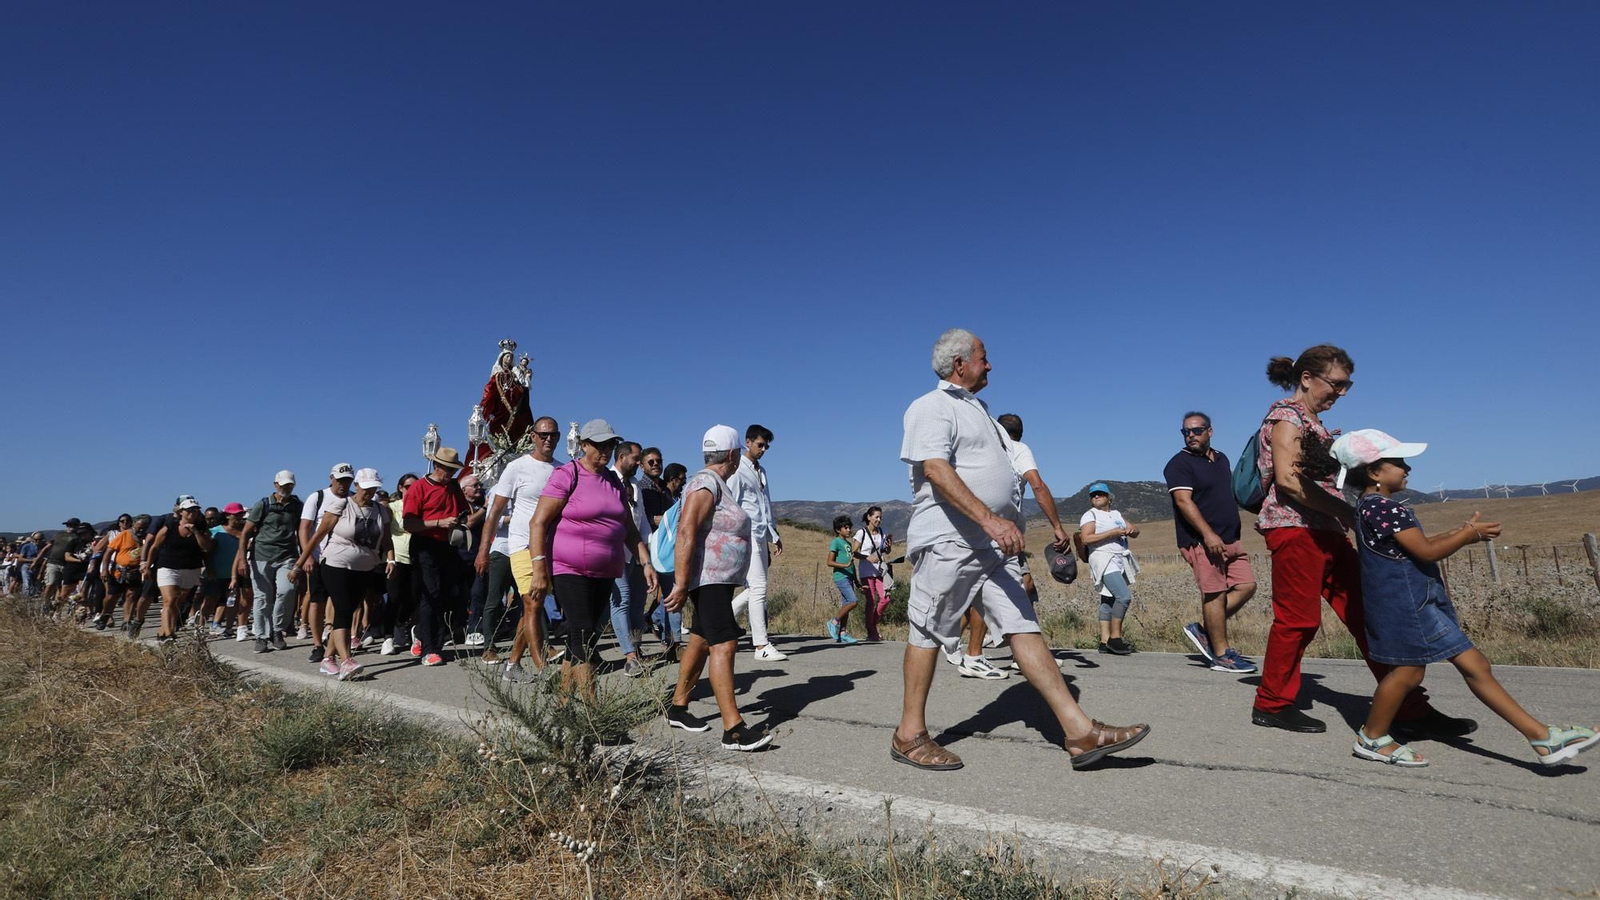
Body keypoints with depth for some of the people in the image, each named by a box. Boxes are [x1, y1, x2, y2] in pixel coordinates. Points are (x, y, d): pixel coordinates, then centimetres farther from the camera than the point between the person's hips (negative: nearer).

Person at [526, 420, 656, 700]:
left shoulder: (614, 481, 15)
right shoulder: (566, 475, -6)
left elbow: (629, 529, 18)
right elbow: (538, 523, -12)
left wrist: (646, 563, 9)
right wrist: (540, 571, -18)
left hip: (605, 573, 7)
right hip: (569, 571, -7)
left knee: (583, 639, 10)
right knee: (583, 635, -12)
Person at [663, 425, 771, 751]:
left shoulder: (718, 485, 16)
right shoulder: (706, 484, -16)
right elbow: (685, 535, -24)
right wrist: (681, 586, -27)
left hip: (720, 580, 11)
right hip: (708, 579, -11)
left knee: (700, 641, 15)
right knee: (723, 645, -15)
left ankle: (678, 708, 26)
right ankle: (733, 730, -17)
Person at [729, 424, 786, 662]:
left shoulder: (761, 471, 19)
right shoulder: (738, 470, -6)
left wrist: (774, 535, 20)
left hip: (761, 535, 9)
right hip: (747, 534, -8)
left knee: (755, 588, 9)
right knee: (758, 587, -9)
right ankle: (762, 646, -4)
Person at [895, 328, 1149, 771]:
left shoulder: (976, 406, 22)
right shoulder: (931, 407, -7)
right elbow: (936, 470, -21)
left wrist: (999, 526, 24)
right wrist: (990, 519, -30)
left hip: (991, 545, 9)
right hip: (947, 543, -8)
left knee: (1024, 629, 4)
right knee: (928, 634, 0)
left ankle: (1080, 732, 4)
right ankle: (909, 735, 12)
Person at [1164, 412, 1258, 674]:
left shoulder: (1221, 458, 17)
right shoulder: (1179, 464, -8)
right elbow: (1184, 501, -18)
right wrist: (1208, 534, -26)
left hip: (1229, 539, 8)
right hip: (1201, 541, -8)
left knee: (1246, 586, 5)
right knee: (1215, 594, -5)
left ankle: (1203, 629, 15)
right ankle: (1221, 655, 4)